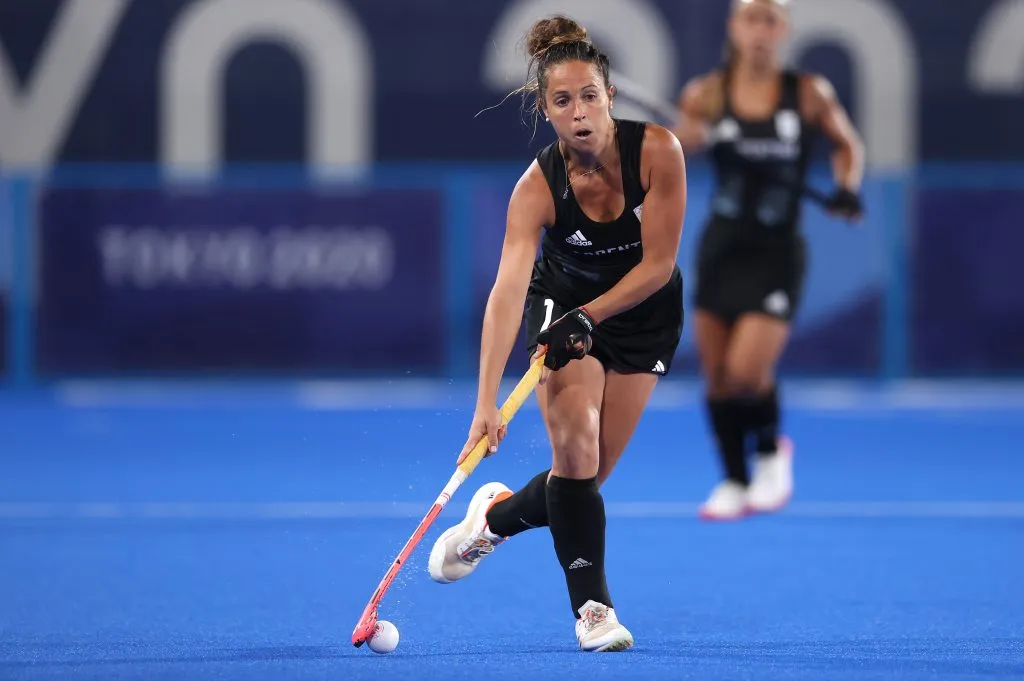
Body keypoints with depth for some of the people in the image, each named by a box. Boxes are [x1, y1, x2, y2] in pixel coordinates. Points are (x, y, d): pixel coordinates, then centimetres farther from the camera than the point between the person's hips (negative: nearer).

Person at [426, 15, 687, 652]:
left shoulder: (658, 151, -27)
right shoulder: (538, 186, -28)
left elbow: (658, 265, -20)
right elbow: (507, 291, -38)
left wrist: (587, 317, -27)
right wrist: (487, 403, -48)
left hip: (644, 312, 1)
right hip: (563, 301, -1)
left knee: (588, 475, -1)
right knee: (576, 449, -20)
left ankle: (496, 515, 28)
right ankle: (593, 606, -9)